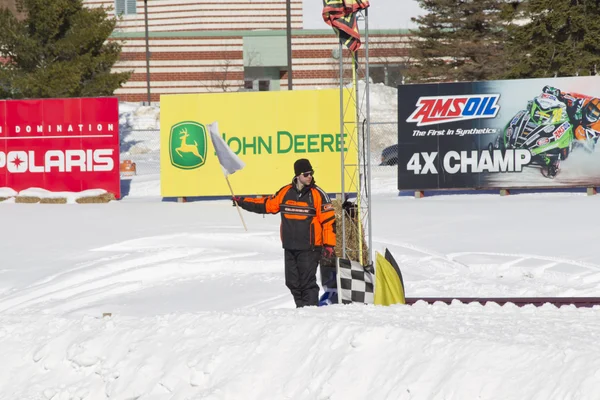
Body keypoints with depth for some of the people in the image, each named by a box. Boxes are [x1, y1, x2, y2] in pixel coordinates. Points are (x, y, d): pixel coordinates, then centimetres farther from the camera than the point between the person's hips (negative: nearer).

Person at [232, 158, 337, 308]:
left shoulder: (318, 195, -5)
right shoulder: (286, 192, 7)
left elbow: (329, 221, -6)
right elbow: (267, 204, 22)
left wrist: (329, 246, -12)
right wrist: (243, 202, 23)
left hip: (309, 248, -5)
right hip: (290, 247, 5)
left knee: (307, 283, -10)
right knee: (292, 282, 8)